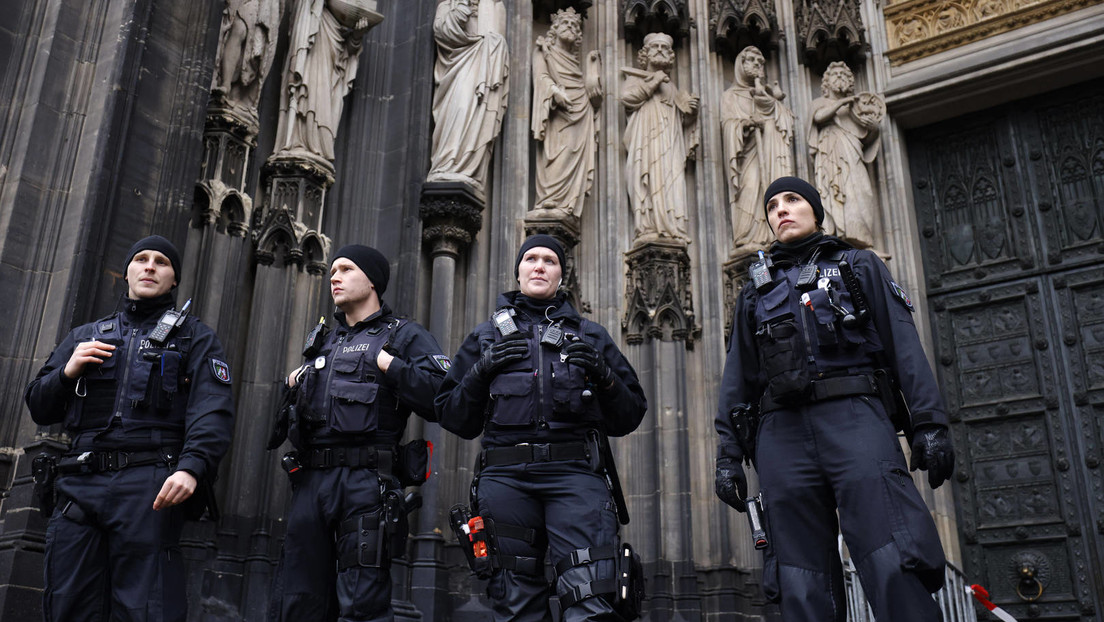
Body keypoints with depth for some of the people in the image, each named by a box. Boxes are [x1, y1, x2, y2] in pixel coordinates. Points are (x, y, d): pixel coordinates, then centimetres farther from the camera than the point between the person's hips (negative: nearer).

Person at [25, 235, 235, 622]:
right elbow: (39, 408, 24)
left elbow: (212, 411, -5)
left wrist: (191, 467, -23)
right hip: (79, 484, 4)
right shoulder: (85, 336, 26)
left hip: (149, 487, -4)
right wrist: (68, 372, 3)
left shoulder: (195, 339, 12)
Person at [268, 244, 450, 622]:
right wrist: (292, 388, 16)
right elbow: (293, 412, 36)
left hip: (366, 482, -6)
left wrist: (389, 365, -12)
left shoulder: (405, 336, 5)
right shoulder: (322, 343, 25)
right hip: (311, 481, 7)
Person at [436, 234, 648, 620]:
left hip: (575, 474, -1)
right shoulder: (486, 336, 22)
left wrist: (604, 377, -3)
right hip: (506, 478, 1)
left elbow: (627, 418, 16)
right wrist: (481, 372, 0)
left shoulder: (590, 336, 21)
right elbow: (453, 418, 16)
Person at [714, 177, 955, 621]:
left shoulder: (859, 266, 19)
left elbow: (904, 346, 8)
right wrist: (728, 454, 8)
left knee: (894, 567, -16)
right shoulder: (756, 293, 25)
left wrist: (929, 423, -6)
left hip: (854, 417, -2)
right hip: (782, 431, 2)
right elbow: (737, 380, 19)